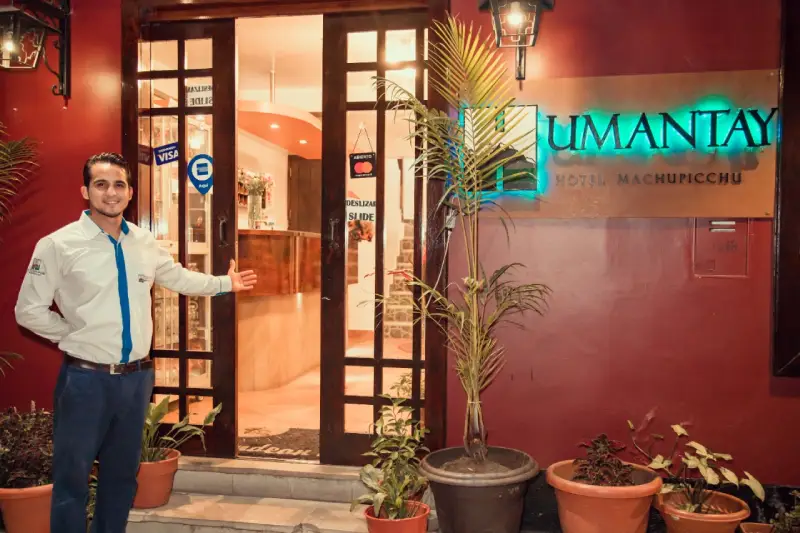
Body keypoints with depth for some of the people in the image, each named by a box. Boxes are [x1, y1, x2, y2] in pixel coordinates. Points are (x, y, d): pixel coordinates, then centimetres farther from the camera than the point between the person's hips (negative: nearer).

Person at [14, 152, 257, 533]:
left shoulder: (145, 243, 3)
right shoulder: (58, 245, -11)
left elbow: (178, 277, 20)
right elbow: (29, 310, -7)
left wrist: (225, 283, 20)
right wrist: (75, 337, -6)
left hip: (137, 376, 5)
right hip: (86, 379, -4)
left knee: (122, 474, 20)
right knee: (73, 478, 8)